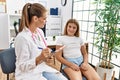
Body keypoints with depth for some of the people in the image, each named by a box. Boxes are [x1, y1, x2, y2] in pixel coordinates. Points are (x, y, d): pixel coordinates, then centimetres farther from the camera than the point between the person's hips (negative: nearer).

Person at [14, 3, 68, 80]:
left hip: (42, 68, 7)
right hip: (28, 74, -7)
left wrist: (46, 55, -5)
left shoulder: (40, 31, 2)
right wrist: (39, 58, -30)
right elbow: (23, 66, -17)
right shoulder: (22, 37, -21)